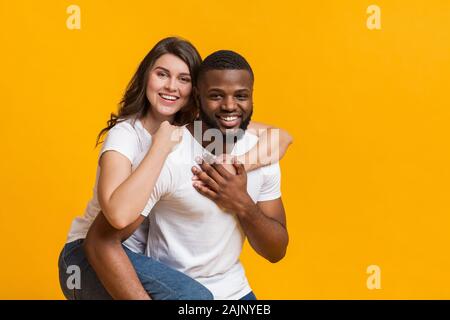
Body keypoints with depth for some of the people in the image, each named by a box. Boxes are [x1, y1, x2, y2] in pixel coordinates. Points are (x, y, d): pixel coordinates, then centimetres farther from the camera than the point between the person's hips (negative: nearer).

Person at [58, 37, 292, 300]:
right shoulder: (125, 133, -19)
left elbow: (282, 136, -5)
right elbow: (119, 215, -37)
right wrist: (160, 147, -30)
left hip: (147, 253, 7)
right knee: (194, 296, -28)